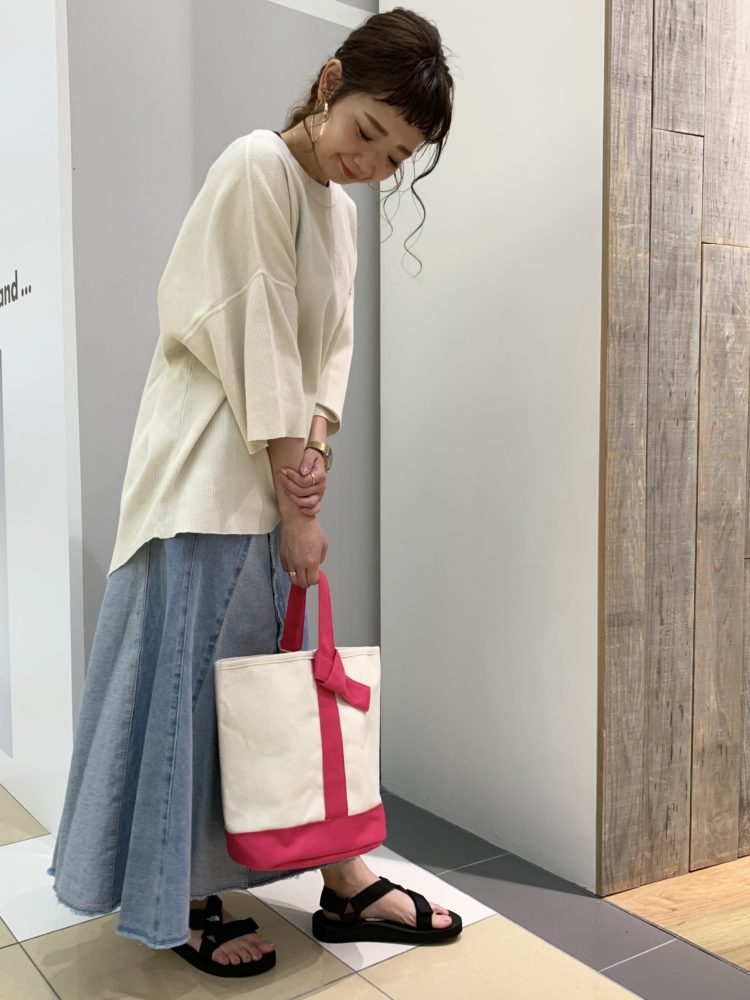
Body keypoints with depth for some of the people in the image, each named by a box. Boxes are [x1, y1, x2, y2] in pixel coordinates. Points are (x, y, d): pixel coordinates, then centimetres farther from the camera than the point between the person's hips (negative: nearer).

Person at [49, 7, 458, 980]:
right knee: (198, 674, -2)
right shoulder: (258, 168, -12)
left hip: (276, 471, 9)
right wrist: (298, 505, -15)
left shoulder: (342, 205, 14)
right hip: (211, 469, -9)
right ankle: (182, 901, 15)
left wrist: (314, 445, -8)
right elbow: (257, 341, -17)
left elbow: (333, 344, 11)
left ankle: (344, 880, 24)